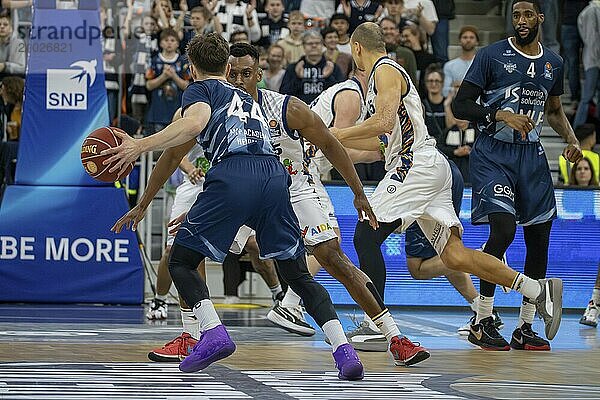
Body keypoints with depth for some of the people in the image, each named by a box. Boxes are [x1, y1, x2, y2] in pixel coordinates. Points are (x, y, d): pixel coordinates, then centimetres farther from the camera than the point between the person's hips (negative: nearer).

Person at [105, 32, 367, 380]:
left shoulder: (200, 90, 19)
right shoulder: (247, 98, 39)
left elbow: (195, 123, -7)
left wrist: (140, 145, -9)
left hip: (233, 176, -5)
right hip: (275, 175, 5)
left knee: (181, 263, 11)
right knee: (298, 275, 13)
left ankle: (214, 333, -11)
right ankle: (343, 349, -5)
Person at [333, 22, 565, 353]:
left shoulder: (386, 70, -5)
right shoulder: (382, 75, 26)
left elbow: (385, 121, -22)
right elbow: (386, 139, 33)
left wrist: (338, 134, -12)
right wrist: (339, 140, 35)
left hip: (417, 165, -10)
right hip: (431, 168, 10)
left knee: (365, 237, -8)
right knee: (454, 256, 2)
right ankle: (538, 291, -3)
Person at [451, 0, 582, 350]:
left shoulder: (553, 63, 10)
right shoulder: (492, 55, -6)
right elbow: (460, 105, -8)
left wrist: (572, 140, 6)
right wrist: (502, 115, -22)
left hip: (531, 154, 6)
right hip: (493, 154, -6)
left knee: (539, 237, 3)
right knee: (503, 229, -20)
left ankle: (525, 328, 14)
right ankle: (481, 324, -7)